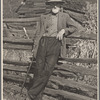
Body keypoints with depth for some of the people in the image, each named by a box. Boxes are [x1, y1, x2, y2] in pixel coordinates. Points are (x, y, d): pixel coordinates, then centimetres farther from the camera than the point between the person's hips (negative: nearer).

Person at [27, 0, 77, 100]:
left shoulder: (65, 16, 16)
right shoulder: (44, 17, 19)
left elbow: (74, 27, 22)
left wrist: (63, 30, 4)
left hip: (55, 44, -2)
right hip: (44, 42, 2)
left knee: (47, 70, -15)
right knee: (39, 69, -4)